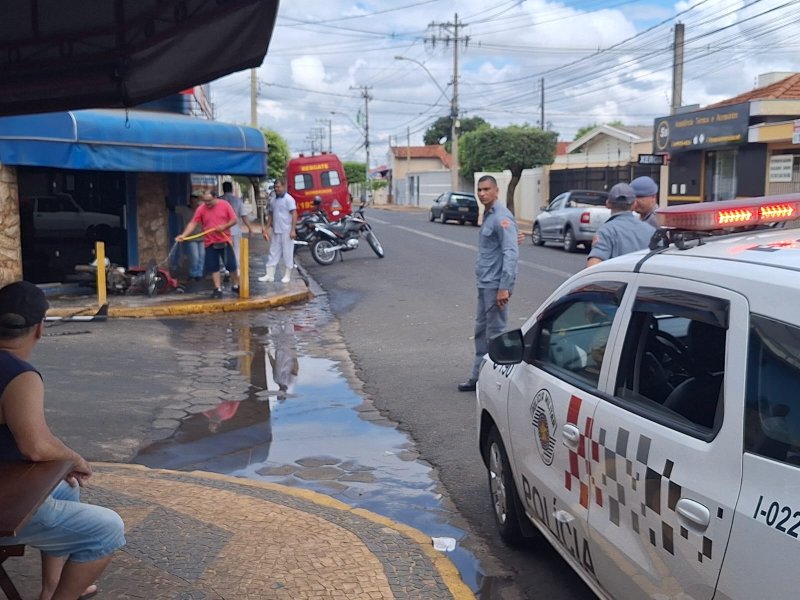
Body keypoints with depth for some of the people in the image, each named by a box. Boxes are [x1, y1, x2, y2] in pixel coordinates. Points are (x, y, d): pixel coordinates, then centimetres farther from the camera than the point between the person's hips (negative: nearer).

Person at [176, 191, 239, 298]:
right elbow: (193, 223, -8)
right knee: (214, 267, 3)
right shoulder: (201, 209, -3)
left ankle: (235, 286, 21)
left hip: (225, 241, -1)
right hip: (210, 243, 1)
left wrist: (224, 226, -18)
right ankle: (218, 289, 10)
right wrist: (183, 235, -20)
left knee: (232, 265, 4)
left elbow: (234, 220, -1)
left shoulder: (225, 205, -4)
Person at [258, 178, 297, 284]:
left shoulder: (289, 199, -9)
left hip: (286, 232, -7)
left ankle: (287, 275, 9)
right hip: (275, 231, 7)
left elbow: (294, 214, -13)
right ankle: (269, 275, 13)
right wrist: (266, 229, 15)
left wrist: (293, 230, -19)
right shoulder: (273, 200, 12)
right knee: (273, 253, 9)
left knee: (287, 254, 1)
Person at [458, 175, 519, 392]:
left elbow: (510, 253, -21)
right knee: (481, 331, 14)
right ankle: (478, 377, 23)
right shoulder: (488, 215, 15)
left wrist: (504, 287, -25)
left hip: (495, 285, -10)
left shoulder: (502, 217, -15)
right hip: (484, 284, 10)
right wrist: (483, 280, 18)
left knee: (495, 333, -3)